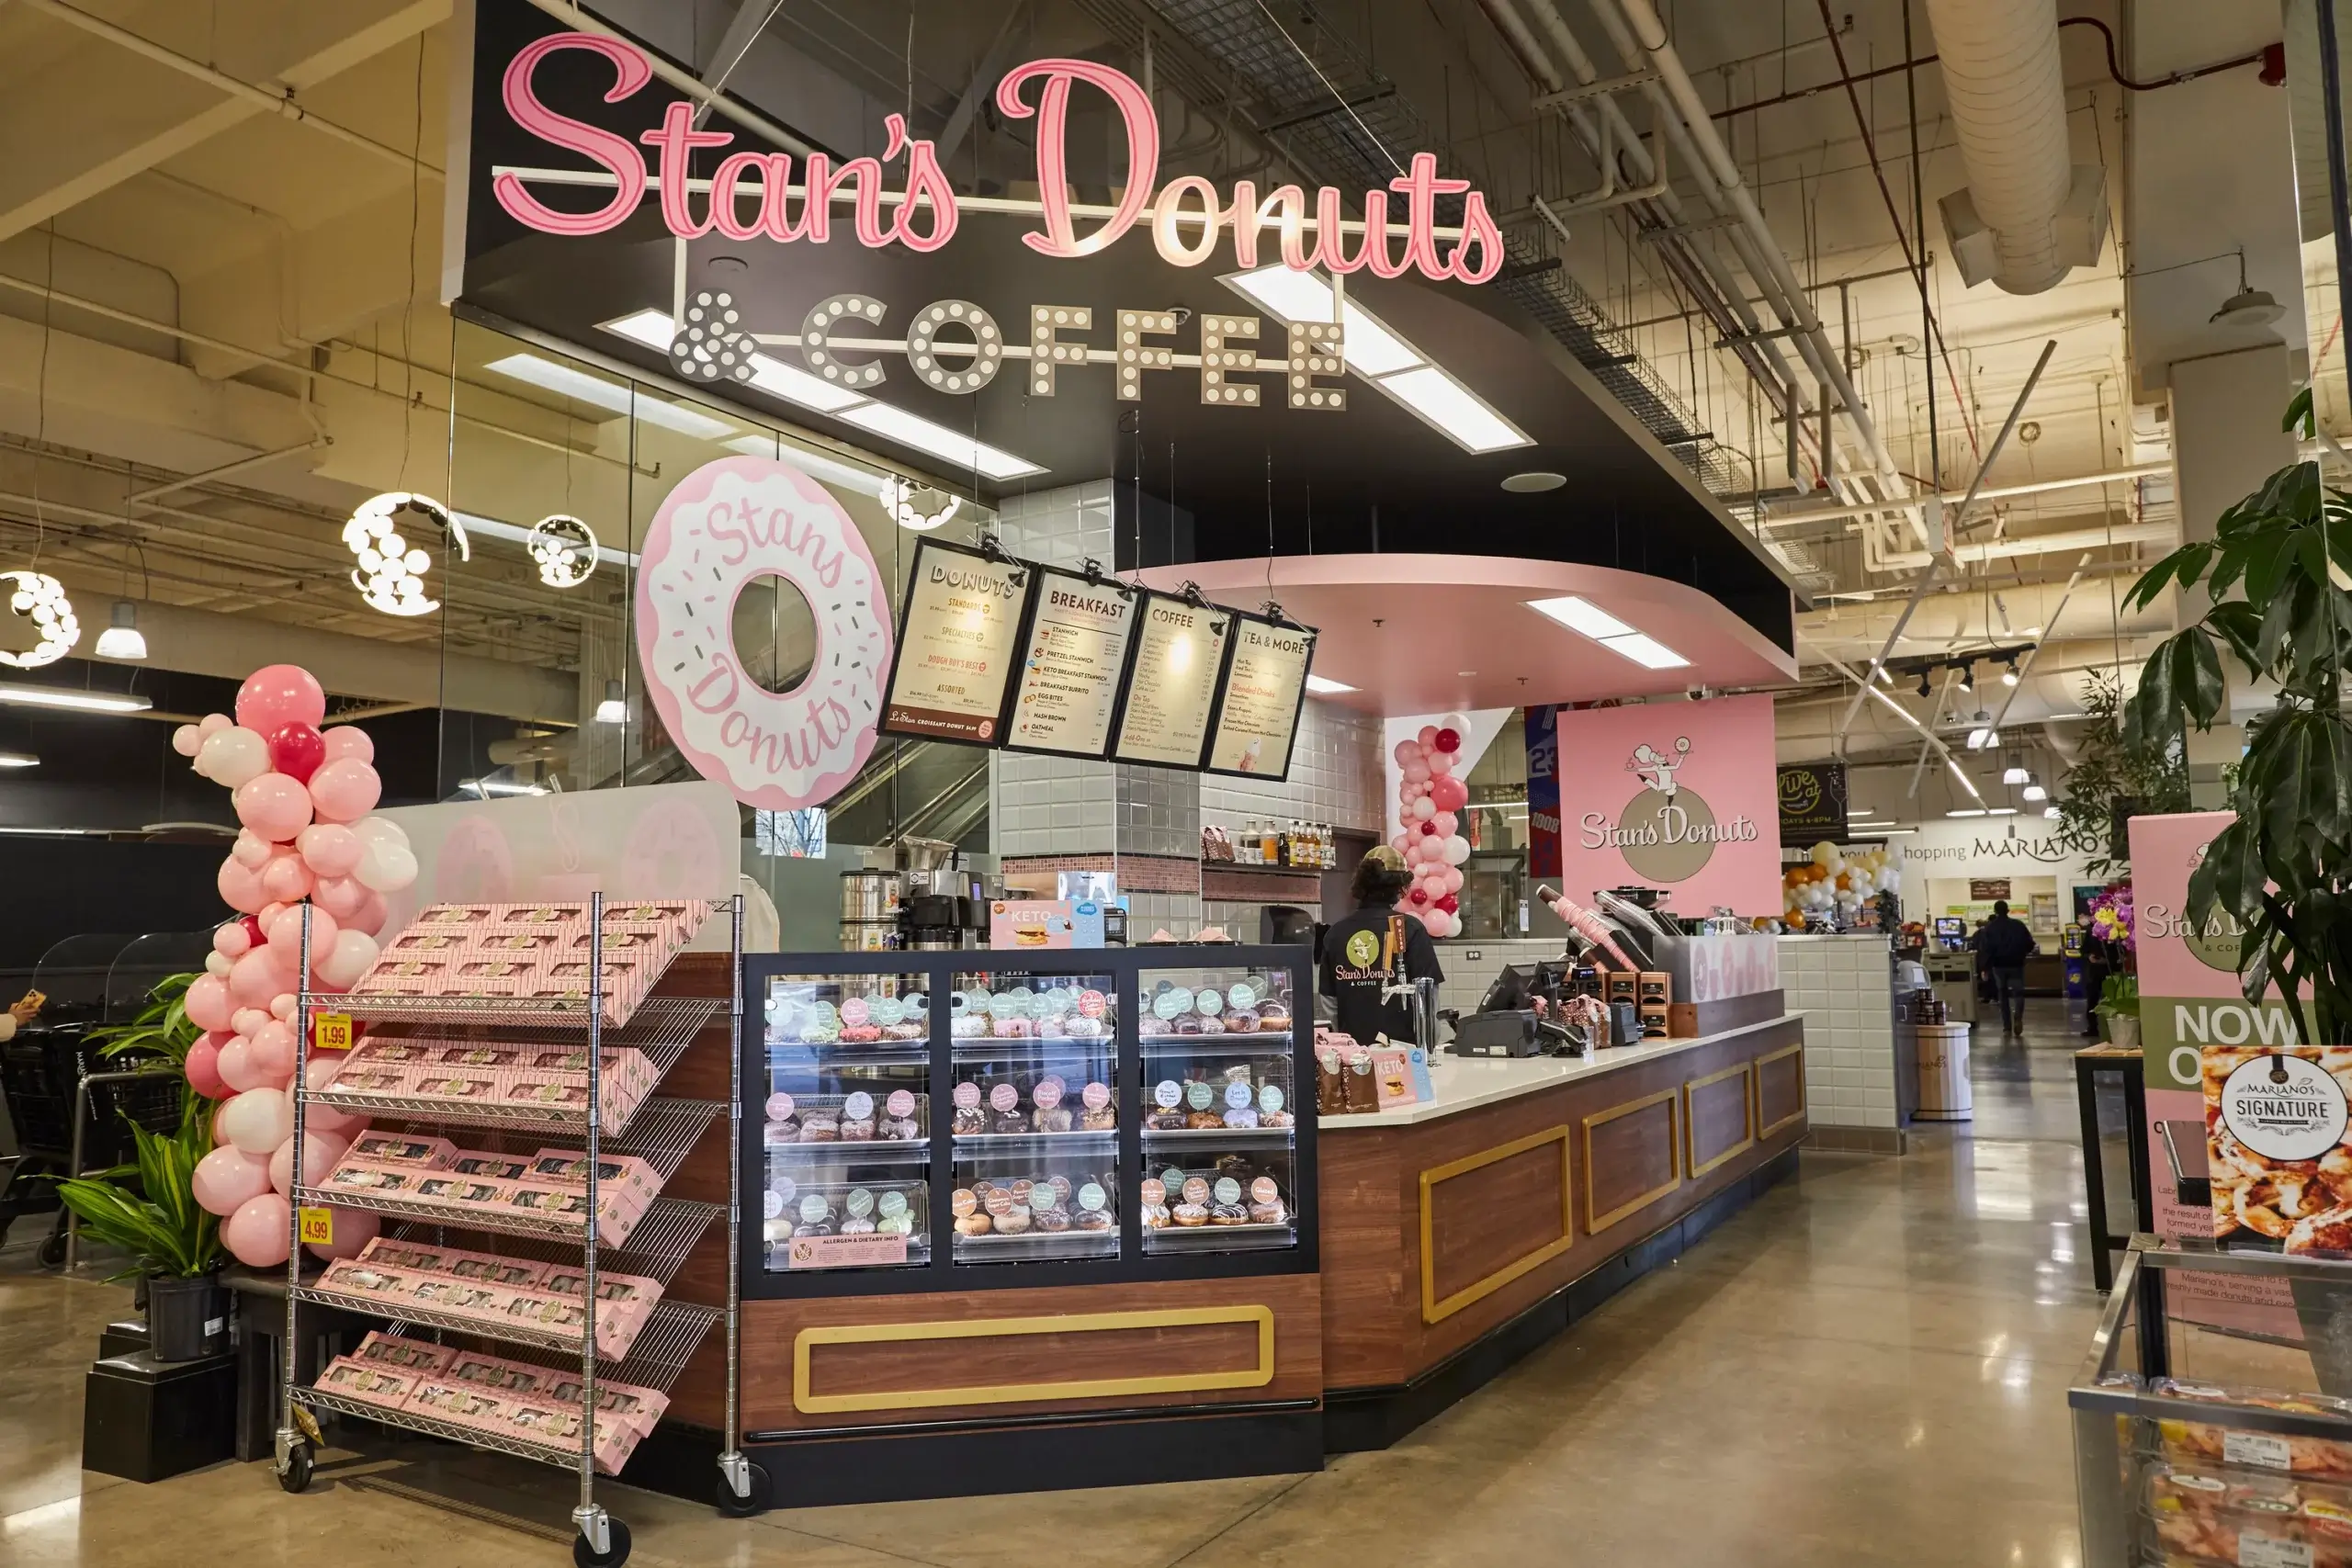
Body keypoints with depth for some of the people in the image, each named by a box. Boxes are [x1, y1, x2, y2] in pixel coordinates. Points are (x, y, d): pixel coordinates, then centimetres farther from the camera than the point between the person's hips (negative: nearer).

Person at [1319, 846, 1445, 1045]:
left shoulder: (1335, 933, 3)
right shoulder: (1410, 929, -7)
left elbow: (1330, 1003, 6)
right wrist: (1429, 1048, 4)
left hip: (1353, 1046, 3)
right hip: (1401, 1046, -3)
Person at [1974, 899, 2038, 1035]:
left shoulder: (1989, 928, -4)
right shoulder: (2019, 925, -4)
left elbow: (1984, 949, -9)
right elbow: (2030, 944, -3)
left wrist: (1984, 967, -4)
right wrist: (2021, 953, 17)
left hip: (1998, 965, 1)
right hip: (2016, 964, 0)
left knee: (2003, 996, 10)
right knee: (2018, 992, 7)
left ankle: (2007, 1027, 7)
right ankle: (2018, 1017, -22)